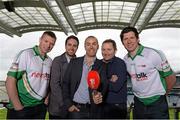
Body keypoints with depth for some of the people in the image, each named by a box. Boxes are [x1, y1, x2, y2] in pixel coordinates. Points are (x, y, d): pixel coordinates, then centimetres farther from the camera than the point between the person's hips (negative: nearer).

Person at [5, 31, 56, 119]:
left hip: (41, 107, 5)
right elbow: (10, 81, -14)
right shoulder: (26, 54, -10)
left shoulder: (50, 61, 6)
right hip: (22, 108, -5)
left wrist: (47, 98, 0)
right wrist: (18, 107, -16)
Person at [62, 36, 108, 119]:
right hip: (75, 108, 0)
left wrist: (100, 95, -30)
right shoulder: (74, 62, 3)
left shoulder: (101, 66, 1)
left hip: (93, 110, 0)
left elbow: (104, 85, -8)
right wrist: (68, 104, -3)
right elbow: (65, 83, 4)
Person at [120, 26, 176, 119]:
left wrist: (162, 93, 5)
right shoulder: (125, 60, -2)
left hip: (157, 102, -4)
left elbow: (171, 78, -7)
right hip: (138, 103, 5)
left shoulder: (154, 54, -17)